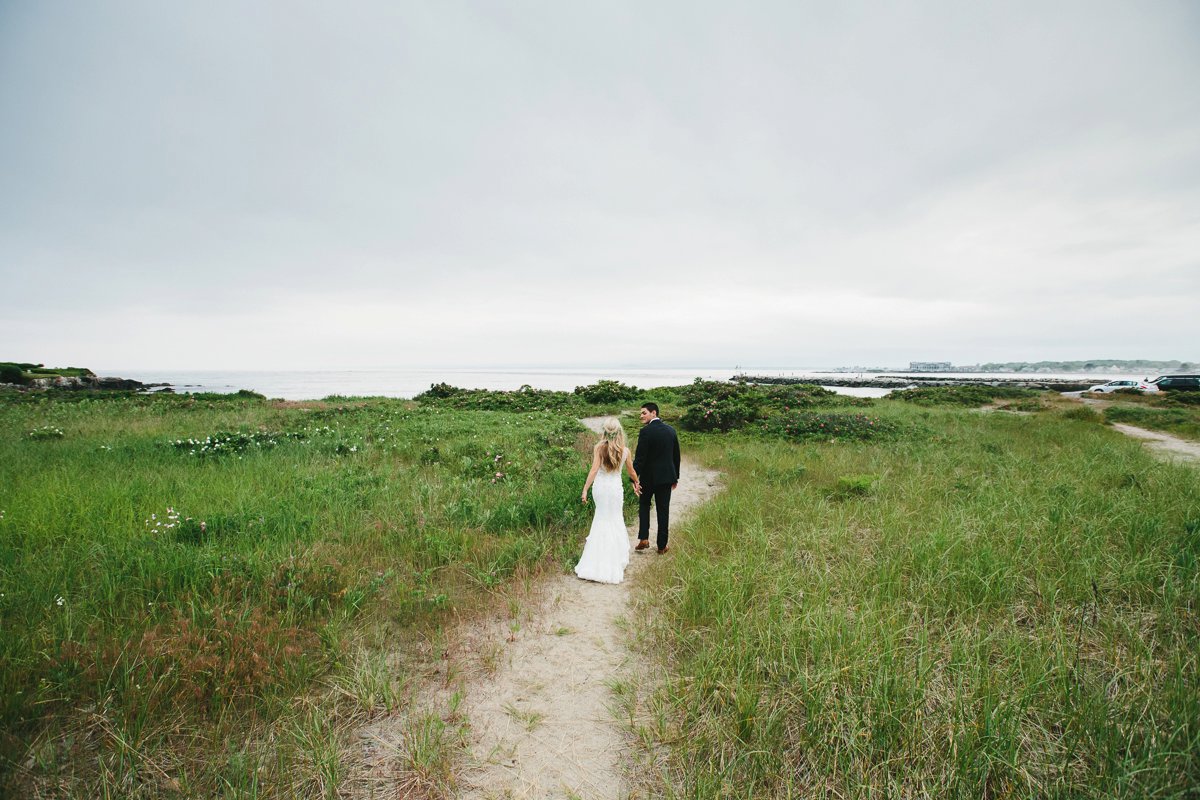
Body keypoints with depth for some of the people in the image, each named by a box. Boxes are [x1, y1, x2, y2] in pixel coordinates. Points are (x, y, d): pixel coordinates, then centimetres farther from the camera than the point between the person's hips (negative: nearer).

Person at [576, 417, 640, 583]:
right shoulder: (625, 450, -5)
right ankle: (615, 558, 20)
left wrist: (585, 490, -11)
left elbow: (594, 470, -15)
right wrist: (637, 483, 26)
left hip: (599, 486, 1)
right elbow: (631, 471, 7)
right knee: (614, 520, 15)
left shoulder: (598, 447, -10)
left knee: (601, 518, 18)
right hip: (615, 488, -1)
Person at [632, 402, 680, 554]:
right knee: (663, 510, 9)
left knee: (644, 505, 17)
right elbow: (676, 455, 10)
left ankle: (644, 538, 9)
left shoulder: (646, 431, -15)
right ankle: (662, 545, 16)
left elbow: (639, 457, -18)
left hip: (649, 476, -4)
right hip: (666, 477, 4)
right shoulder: (671, 430, 3)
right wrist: (675, 477, 18)